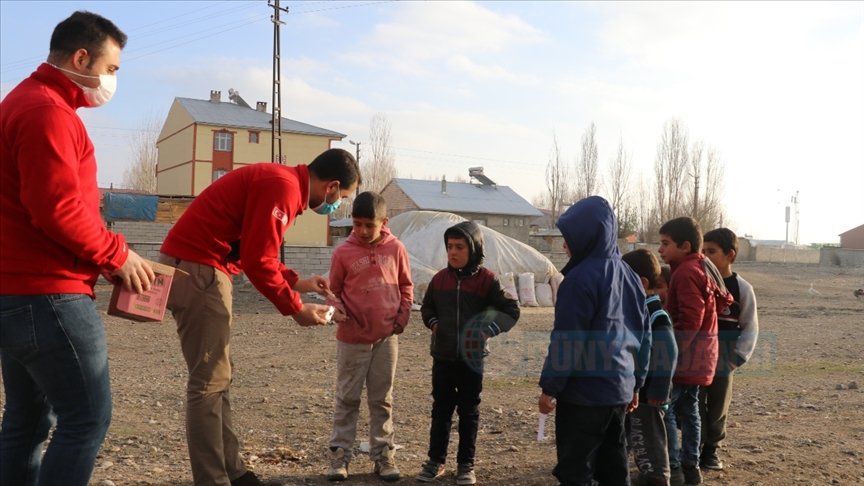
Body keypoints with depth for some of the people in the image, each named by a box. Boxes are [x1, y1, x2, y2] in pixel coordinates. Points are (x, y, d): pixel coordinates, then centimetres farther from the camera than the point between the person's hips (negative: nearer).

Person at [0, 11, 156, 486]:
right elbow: (58, 208, -23)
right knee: (87, 418, -4)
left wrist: (99, 257, 10)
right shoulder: (47, 111, -14)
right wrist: (117, 254, -10)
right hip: (45, 296, -11)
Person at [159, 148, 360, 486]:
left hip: (199, 266, 11)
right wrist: (296, 308, -10)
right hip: (195, 267, -11)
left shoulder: (282, 182, 14)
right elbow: (257, 261, -20)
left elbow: (257, 253, 19)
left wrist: (297, 282, 14)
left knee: (217, 377, 12)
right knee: (210, 381, -6)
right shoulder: (283, 186, -17)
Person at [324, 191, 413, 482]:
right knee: (347, 399, 8)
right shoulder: (343, 252, -6)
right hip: (352, 338, -1)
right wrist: (336, 308, -18)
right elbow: (334, 289, 1)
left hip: (386, 338, 2)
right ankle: (340, 454, 17)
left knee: (382, 400, 11)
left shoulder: (396, 249, -1)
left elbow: (406, 286, 9)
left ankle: (383, 455, 20)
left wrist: (402, 318, 0)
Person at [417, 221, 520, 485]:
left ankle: (466, 464, 22)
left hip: (471, 357, -3)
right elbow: (426, 307, 18)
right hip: (442, 356, 3)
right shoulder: (440, 278, 2)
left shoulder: (487, 279, -9)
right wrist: (433, 323, -1)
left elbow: (511, 310, -5)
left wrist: (490, 330, -17)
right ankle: (436, 460, 24)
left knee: (469, 411, 10)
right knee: (441, 409, 12)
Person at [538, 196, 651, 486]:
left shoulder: (580, 278, -16)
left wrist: (550, 387, -9)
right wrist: (636, 383, 21)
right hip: (619, 388, 8)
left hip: (583, 391, -8)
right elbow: (644, 336, 14)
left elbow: (566, 341, -17)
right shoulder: (629, 276, 10)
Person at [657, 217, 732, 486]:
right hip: (698, 355, 10)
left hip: (686, 354, -10)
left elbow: (690, 321, -25)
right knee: (687, 408, 16)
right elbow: (723, 300, 21)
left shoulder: (687, 272, -18)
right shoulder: (703, 267, 13)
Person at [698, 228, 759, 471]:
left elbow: (750, 327, -1)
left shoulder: (742, 288, -6)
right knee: (695, 406, 4)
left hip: (722, 362, 0)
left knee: (718, 408, 13)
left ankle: (711, 449, 29)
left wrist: (737, 357, -9)